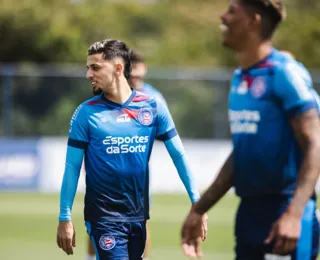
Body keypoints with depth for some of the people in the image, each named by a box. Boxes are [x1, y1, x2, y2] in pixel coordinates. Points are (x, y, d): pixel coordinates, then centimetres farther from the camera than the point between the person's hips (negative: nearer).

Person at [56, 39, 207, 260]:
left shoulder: (153, 107, 0)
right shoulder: (87, 112, -5)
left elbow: (179, 156, 5)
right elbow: (72, 167, -2)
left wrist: (196, 202, 0)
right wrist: (65, 218, -6)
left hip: (138, 215, 3)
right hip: (104, 216, -3)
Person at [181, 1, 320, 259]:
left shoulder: (285, 73, -12)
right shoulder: (240, 79, 13)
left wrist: (294, 214, -28)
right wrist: (199, 210, 23)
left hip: (284, 212, -8)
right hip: (249, 210, 9)